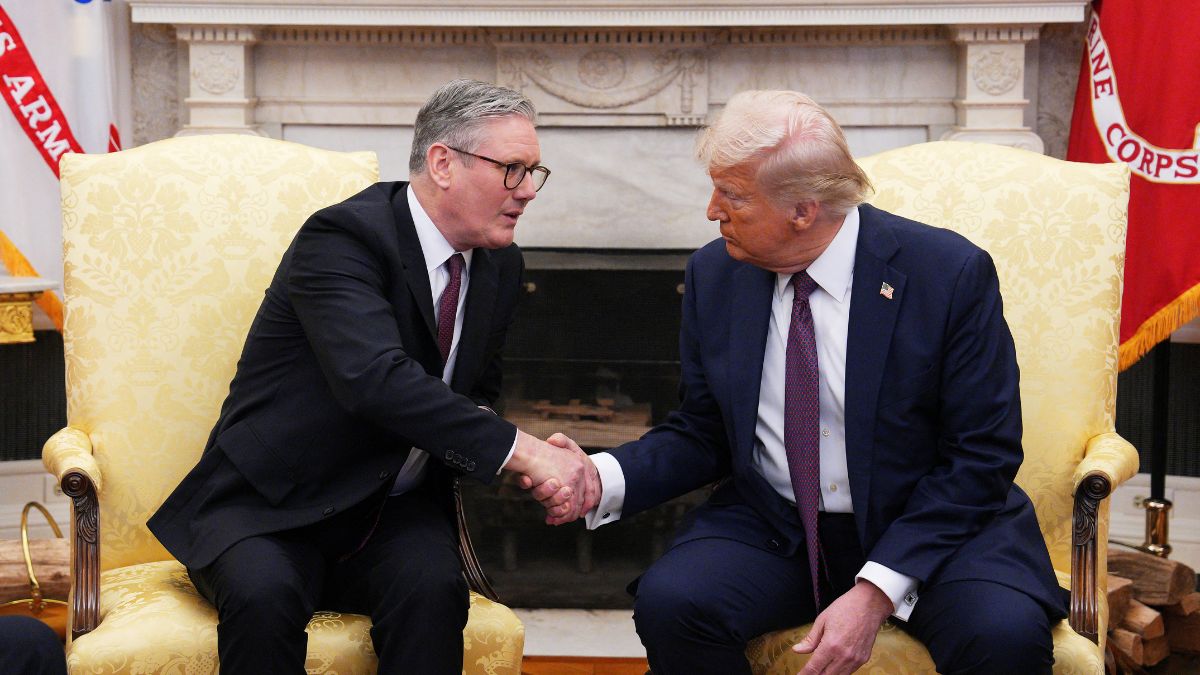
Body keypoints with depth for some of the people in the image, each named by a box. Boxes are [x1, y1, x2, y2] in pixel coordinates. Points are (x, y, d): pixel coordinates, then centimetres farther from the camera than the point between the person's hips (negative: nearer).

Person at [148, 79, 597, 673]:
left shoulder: (500, 264, 6)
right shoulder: (342, 236, -17)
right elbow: (375, 378, -33)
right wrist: (519, 450, -34)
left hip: (394, 512, 5)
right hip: (269, 508, -4)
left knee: (433, 588, -28)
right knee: (264, 595, -35)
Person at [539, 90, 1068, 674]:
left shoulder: (950, 272, -13)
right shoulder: (713, 275, 0)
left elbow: (982, 455, -12)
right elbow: (700, 435, 8)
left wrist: (876, 592, -20)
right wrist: (603, 479, -12)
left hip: (931, 526, -3)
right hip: (772, 529, 3)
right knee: (668, 601, -25)